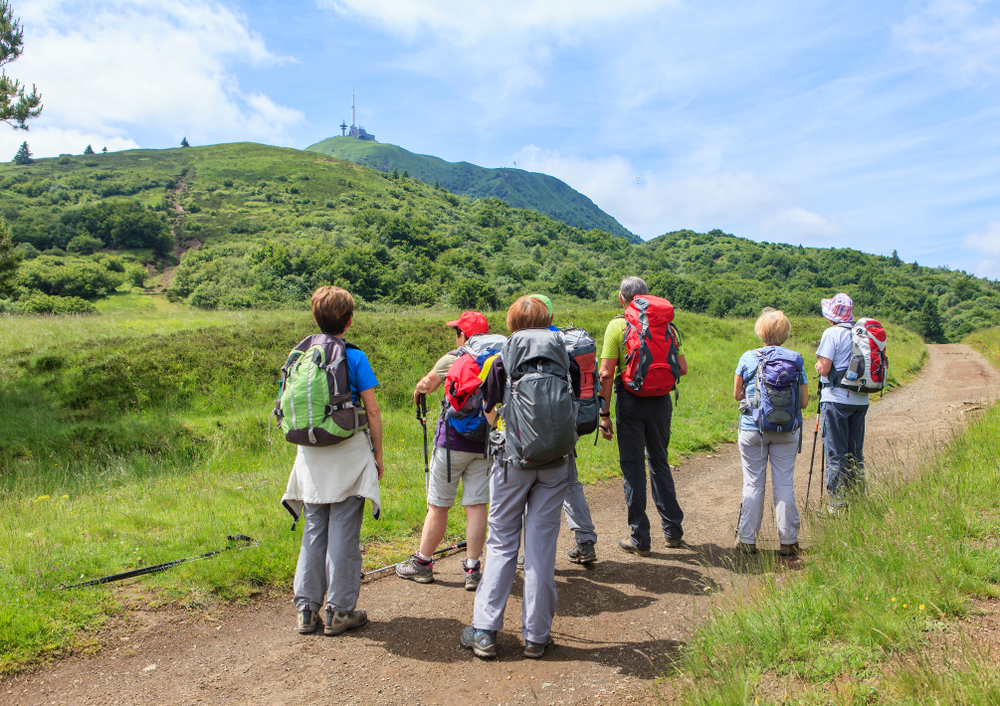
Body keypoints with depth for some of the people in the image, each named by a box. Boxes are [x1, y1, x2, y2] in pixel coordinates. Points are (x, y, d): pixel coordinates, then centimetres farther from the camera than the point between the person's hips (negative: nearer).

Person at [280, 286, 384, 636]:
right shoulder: (354, 357, -9)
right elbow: (372, 411, -9)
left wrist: (301, 448, 17)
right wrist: (378, 453, 1)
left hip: (311, 456, 4)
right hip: (349, 453, -4)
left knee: (313, 531, 13)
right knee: (343, 534, 4)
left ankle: (307, 608, 18)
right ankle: (340, 610, 11)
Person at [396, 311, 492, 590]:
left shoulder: (451, 360, -7)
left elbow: (426, 384, 8)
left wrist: (418, 390, 30)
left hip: (453, 441, -3)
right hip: (485, 443, 4)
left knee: (438, 506, 7)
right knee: (477, 505, 5)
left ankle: (422, 562, 21)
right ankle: (472, 569, 7)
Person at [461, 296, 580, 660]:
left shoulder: (501, 361, 1)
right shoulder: (566, 360, 5)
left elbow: (487, 407, 13)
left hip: (514, 458, -1)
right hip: (556, 461, 2)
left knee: (502, 543, 8)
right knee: (542, 545, 7)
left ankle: (484, 632, 11)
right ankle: (536, 636, 13)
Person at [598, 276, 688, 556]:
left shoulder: (617, 326, -5)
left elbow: (606, 374, -11)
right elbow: (682, 368, 2)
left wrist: (604, 413, -7)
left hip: (630, 399, -3)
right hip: (660, 399, 4)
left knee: (633, 467, 4)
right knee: (659, 463, 19)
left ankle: (640, 539, 10)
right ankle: (673, 530, 26)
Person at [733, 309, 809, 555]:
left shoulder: (748, 357, -3)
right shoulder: (796, 359, -1)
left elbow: (737, 394, 4)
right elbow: (804, 401, 1)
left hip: (752, 428, -1)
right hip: (786, 431, 1)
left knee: (753, 484, 6)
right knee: (784, 484, 7)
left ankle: (748, 540, 10)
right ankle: (788, 541, 12)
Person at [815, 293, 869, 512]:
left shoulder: (832, 333, -11)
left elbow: (824, 368, -17)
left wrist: (818, 365, 6)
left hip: (837, 399, -6)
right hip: (861, 401, 6)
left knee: (835, 453, 1)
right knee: (855, 453, 14)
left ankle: (837, 504, 5)